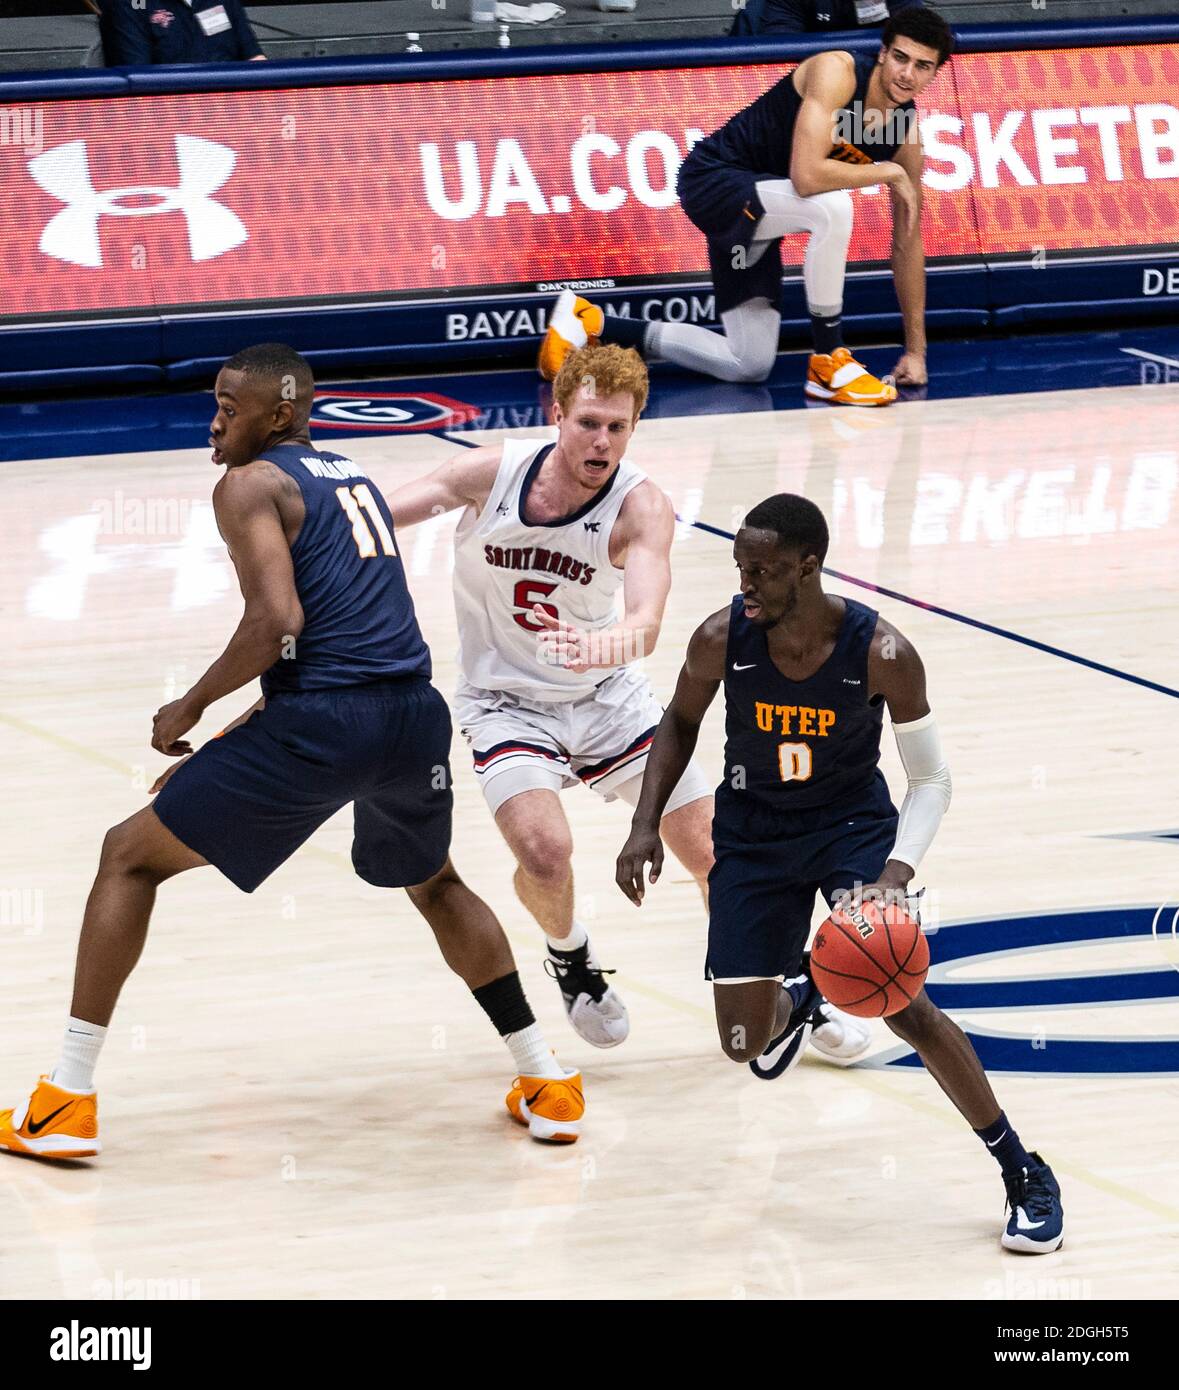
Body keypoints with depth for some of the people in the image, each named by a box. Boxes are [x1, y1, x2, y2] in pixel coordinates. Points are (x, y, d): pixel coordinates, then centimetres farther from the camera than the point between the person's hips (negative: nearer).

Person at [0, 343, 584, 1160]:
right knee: (434, 884, 36)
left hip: (320, 722, -7)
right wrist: (239, 735, 31)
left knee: (130, 856, 9)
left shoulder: (251, 485, 0)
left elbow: (277, 623, -15)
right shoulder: (352, 478, 24)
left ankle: (67, 1103, 4)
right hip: (414, 711, 7)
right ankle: (546, 1084, 30)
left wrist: (192, 708, -1)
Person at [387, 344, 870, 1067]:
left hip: (611, 696, 1)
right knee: (546, 853, -26)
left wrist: (599, 647, -59)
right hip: (508, 702, -1)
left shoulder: (641, 506, -21)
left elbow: (646, 623, -37)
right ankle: (571, 957, 9)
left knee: (716, 851, 2)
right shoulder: (491, 473, -19)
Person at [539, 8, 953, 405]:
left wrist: (916, 347, 7)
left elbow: (907, 240, 7)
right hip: (715, 181, -9)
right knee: (832, 207, -36)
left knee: (750, 365, 9)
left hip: (755, 216, 9)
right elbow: (806, 176, -36)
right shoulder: (836, 72, -22)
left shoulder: (907, 132, -1)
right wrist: (889, 173, -22)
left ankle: (590, 321, 22)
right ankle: (829, 364, -21)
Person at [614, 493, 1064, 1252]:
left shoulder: (883, 654, -26)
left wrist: (896, 876, -28)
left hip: (853, 821, -2)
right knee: (743, 1043, 2)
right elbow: (681, 722, 3)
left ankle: (1026, 1175, -8)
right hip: (754, 833, 3)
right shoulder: (722, 640, -20)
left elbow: (931, 779, -13)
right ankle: (792, 1001, 46)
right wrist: (646, 826, -6)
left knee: (898, 999, -22)